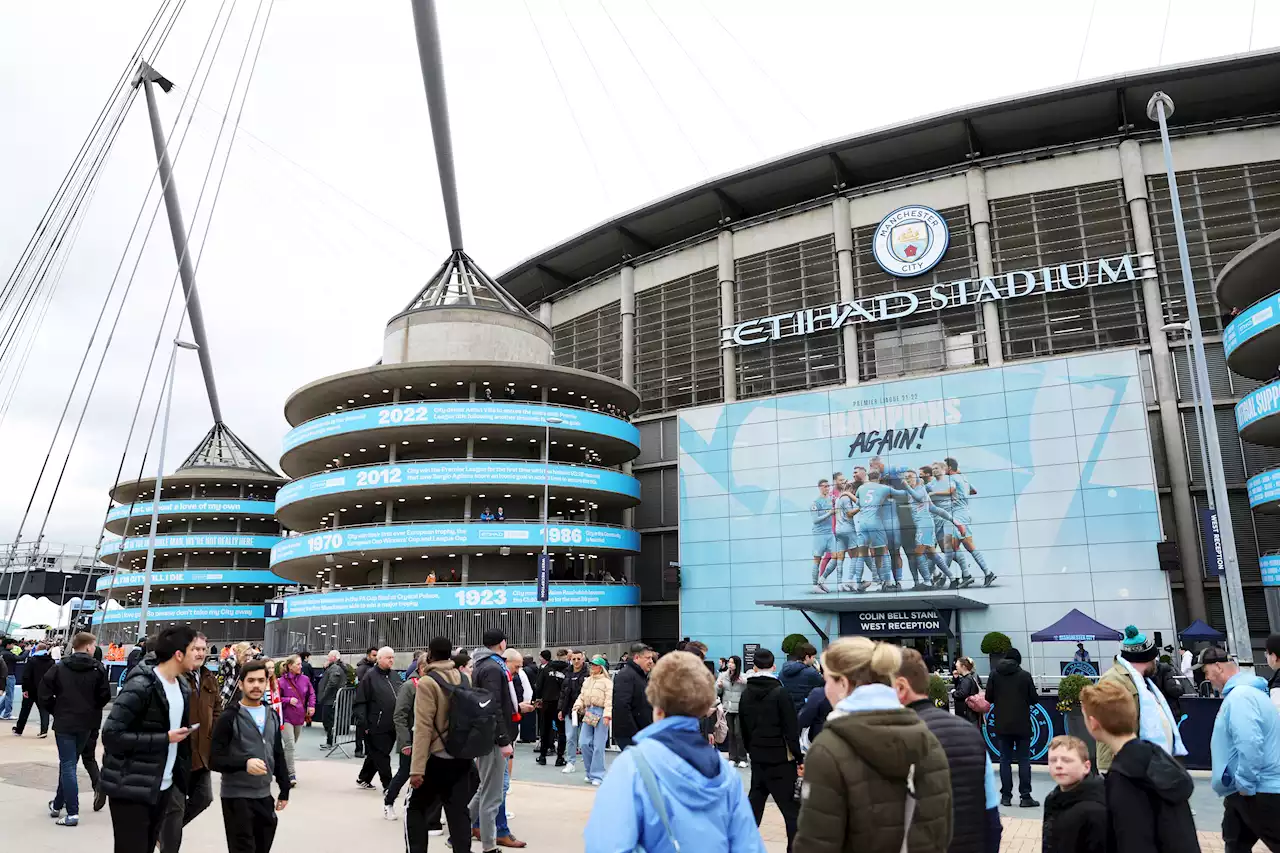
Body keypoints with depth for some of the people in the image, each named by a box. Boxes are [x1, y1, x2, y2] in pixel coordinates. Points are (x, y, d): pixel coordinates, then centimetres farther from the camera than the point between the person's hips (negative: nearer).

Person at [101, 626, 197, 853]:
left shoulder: (181, 685, 6)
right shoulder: (140, 686, -20)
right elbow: (111, 735, -22)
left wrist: (180, 780, 13)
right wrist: (164, 738, -21)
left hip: (163, 787, 8)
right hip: (132, 789, -8)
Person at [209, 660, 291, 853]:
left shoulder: (272, 716, 10)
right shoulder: (229, 718, -8)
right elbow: (215, 759, -14)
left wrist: (284, 790, 13)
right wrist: (244, 763, -29)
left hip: (264, 796, 6)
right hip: (237, 797, -6)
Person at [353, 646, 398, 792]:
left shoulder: (394, 676, 12)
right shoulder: (370, 676, -9)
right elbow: (360, 702, -12)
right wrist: (363, 724, -16)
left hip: (392, 726, 7)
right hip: (376, 726, -7)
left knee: (375, 755, 18)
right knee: (381, 756, 0)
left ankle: (363, 779, 34)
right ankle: (388, 786, 7)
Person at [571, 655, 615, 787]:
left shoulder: (607, 681, -4)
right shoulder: (587, 680, 17)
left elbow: (609, 699, -12)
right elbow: (582, 696, 18)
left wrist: (607, 715, -21)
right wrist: (577, 706, 1)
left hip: (600, 713, -6)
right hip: (588, 713, 6)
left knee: (598, 746, -5)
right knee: (585, 743, 2)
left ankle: (597, 776, 3)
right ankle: (590, 772, 18)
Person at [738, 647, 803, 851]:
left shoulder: (746, 694, 3)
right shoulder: (779, 692, -13)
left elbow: (743, 727, 11)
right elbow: (791, 728, -14)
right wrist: (799, 758, -9)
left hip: (757, 757, 6)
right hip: (780, 758, -5)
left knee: (755, 802, 17)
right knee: (791, 807, -1)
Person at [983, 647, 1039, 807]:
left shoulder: (994, 675, -1)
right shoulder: (1025, 675, -7)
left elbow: (989, 697, 1)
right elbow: (1034, 699, -4)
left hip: (1002, 724, 2)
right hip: (1022, 724, -2)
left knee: (1005, 760, 8)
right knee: (1024, 760, 5)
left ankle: (1006, 796, 8)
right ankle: (1025, 797, 4)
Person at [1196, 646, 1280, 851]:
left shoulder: (1239, 696, -21)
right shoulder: (1242, 690, 12)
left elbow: (1250, 744, -31)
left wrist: (1245, 784, -21)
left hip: (1260, 792, -11)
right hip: (1244, 788, 11)